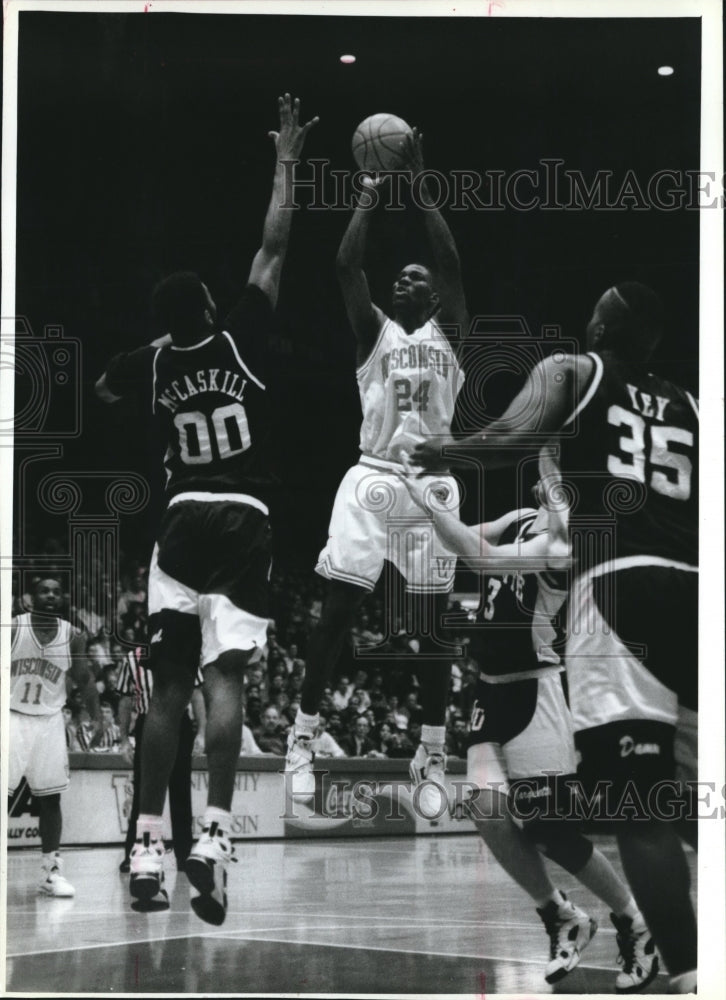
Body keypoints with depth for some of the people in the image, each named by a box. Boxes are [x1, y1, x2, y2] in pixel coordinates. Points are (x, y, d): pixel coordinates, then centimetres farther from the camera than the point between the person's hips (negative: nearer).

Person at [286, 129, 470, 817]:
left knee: (428, 627, 0)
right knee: (336, 611, -4)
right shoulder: (373, 332, 11)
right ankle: (303, 739, 6)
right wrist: (371, 191, 2)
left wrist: (420, 186, -2)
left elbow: (451, 262, -1)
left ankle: (432, 759, 6)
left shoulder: (448, 332, 11)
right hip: (371, 480, 0)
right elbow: (346, 266, 0)